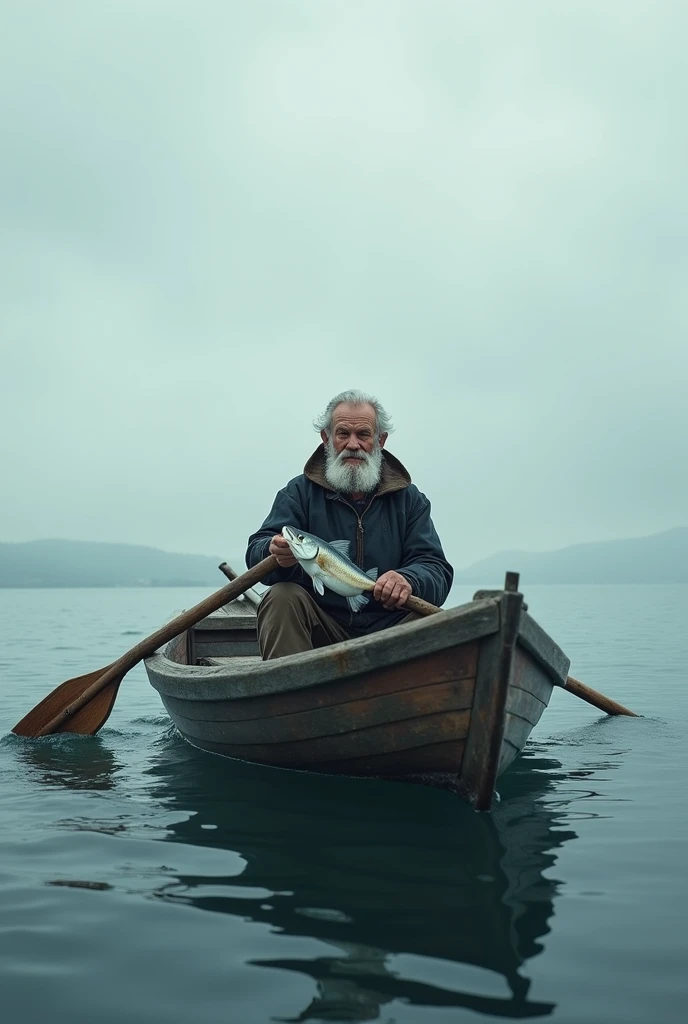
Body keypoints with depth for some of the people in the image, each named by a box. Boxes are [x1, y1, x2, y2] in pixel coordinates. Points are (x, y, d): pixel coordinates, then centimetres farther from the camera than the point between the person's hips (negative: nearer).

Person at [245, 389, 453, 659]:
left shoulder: (409, 499, 10)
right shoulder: (299, 492, 7)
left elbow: (437, 569, 0)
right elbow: (257, 552, -5)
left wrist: (409, 580, -26)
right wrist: (277, 553, -31)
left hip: (389, 631, 0)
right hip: (321, 631, 0)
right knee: (282, 598, -27)